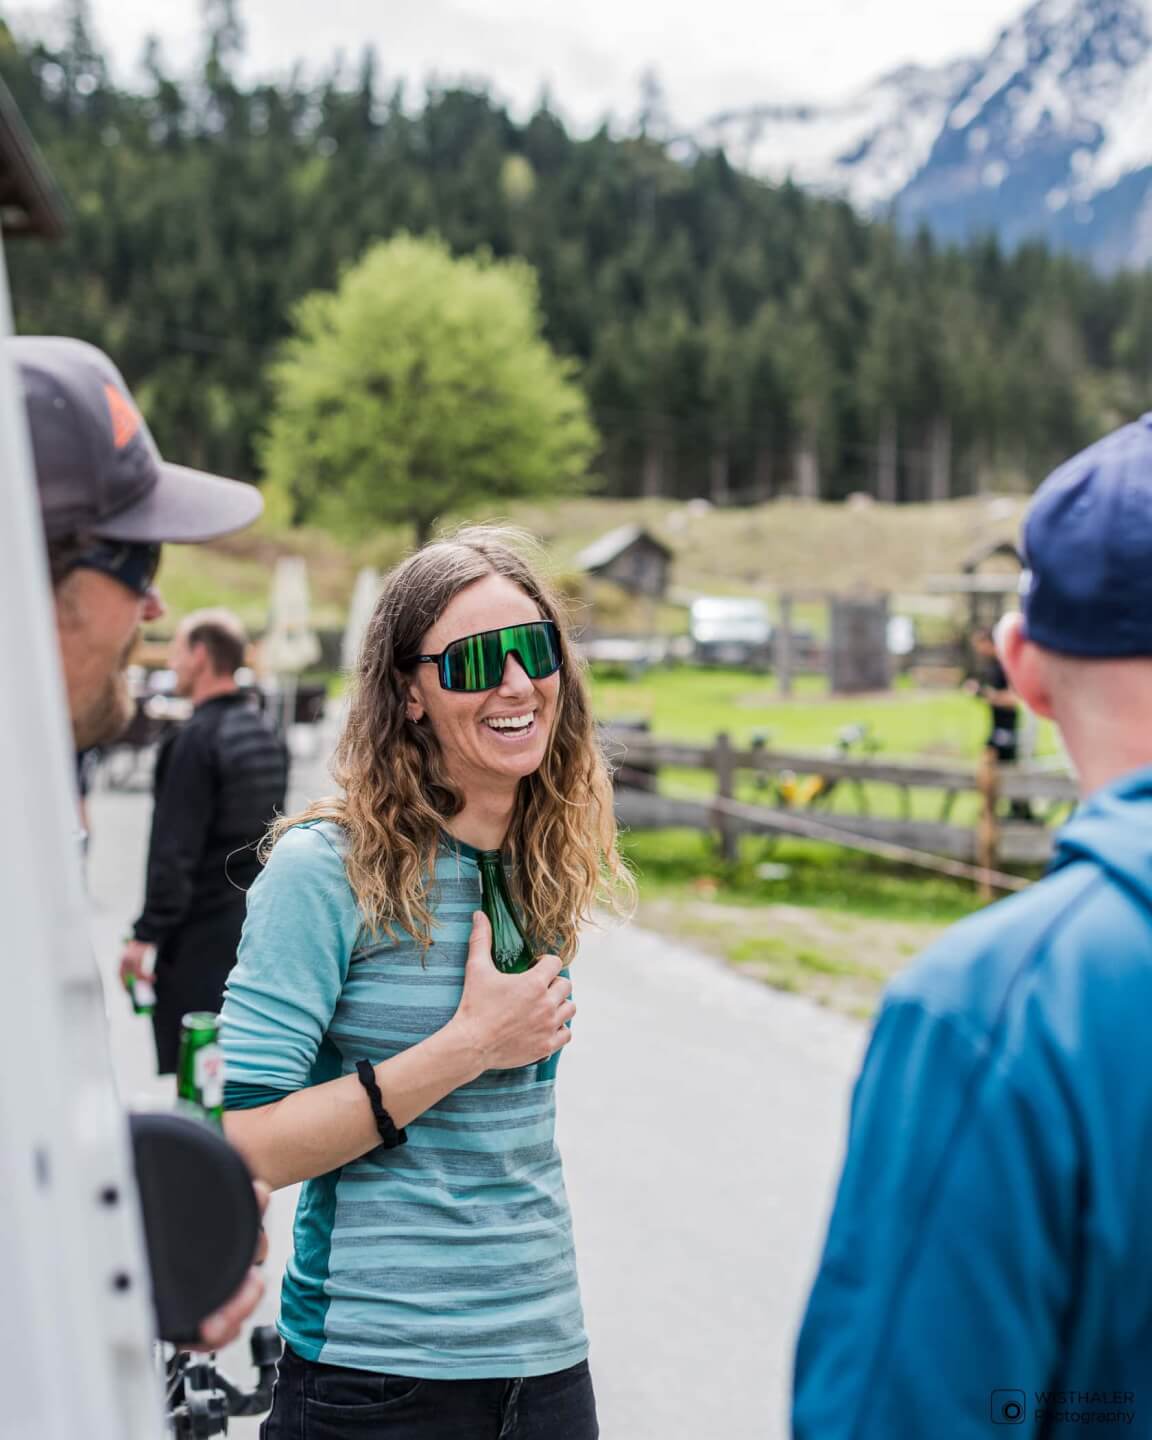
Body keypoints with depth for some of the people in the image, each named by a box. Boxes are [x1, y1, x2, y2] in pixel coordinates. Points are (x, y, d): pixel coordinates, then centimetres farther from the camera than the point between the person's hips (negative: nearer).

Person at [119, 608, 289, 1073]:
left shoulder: (197, 739, -16)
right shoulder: (266, 735, 11)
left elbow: (175, 849, -20)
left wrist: (147, 935, -18)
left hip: (203, 932, -9)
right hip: (257, 924, 9)